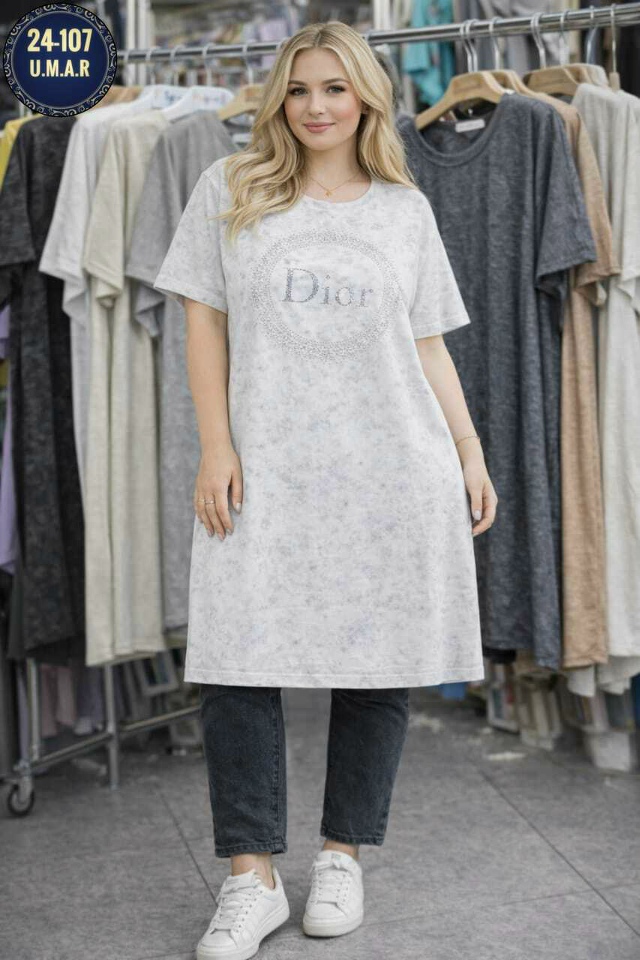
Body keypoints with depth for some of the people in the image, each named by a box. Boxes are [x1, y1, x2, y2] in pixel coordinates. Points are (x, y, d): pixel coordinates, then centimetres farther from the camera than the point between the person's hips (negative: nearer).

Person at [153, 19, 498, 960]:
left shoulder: (406, 209, 11)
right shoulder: (230, 190, 7)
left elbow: (429, 346, 13)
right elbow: (204, 320, 5)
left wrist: (471, 453, 7)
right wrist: (216, 445, -4)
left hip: (394, 475, 1)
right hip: (265, 471, -1)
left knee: (381, 669, 5)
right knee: (236, 667, -5)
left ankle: (342, 855, 23)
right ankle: (252, 880, 8)